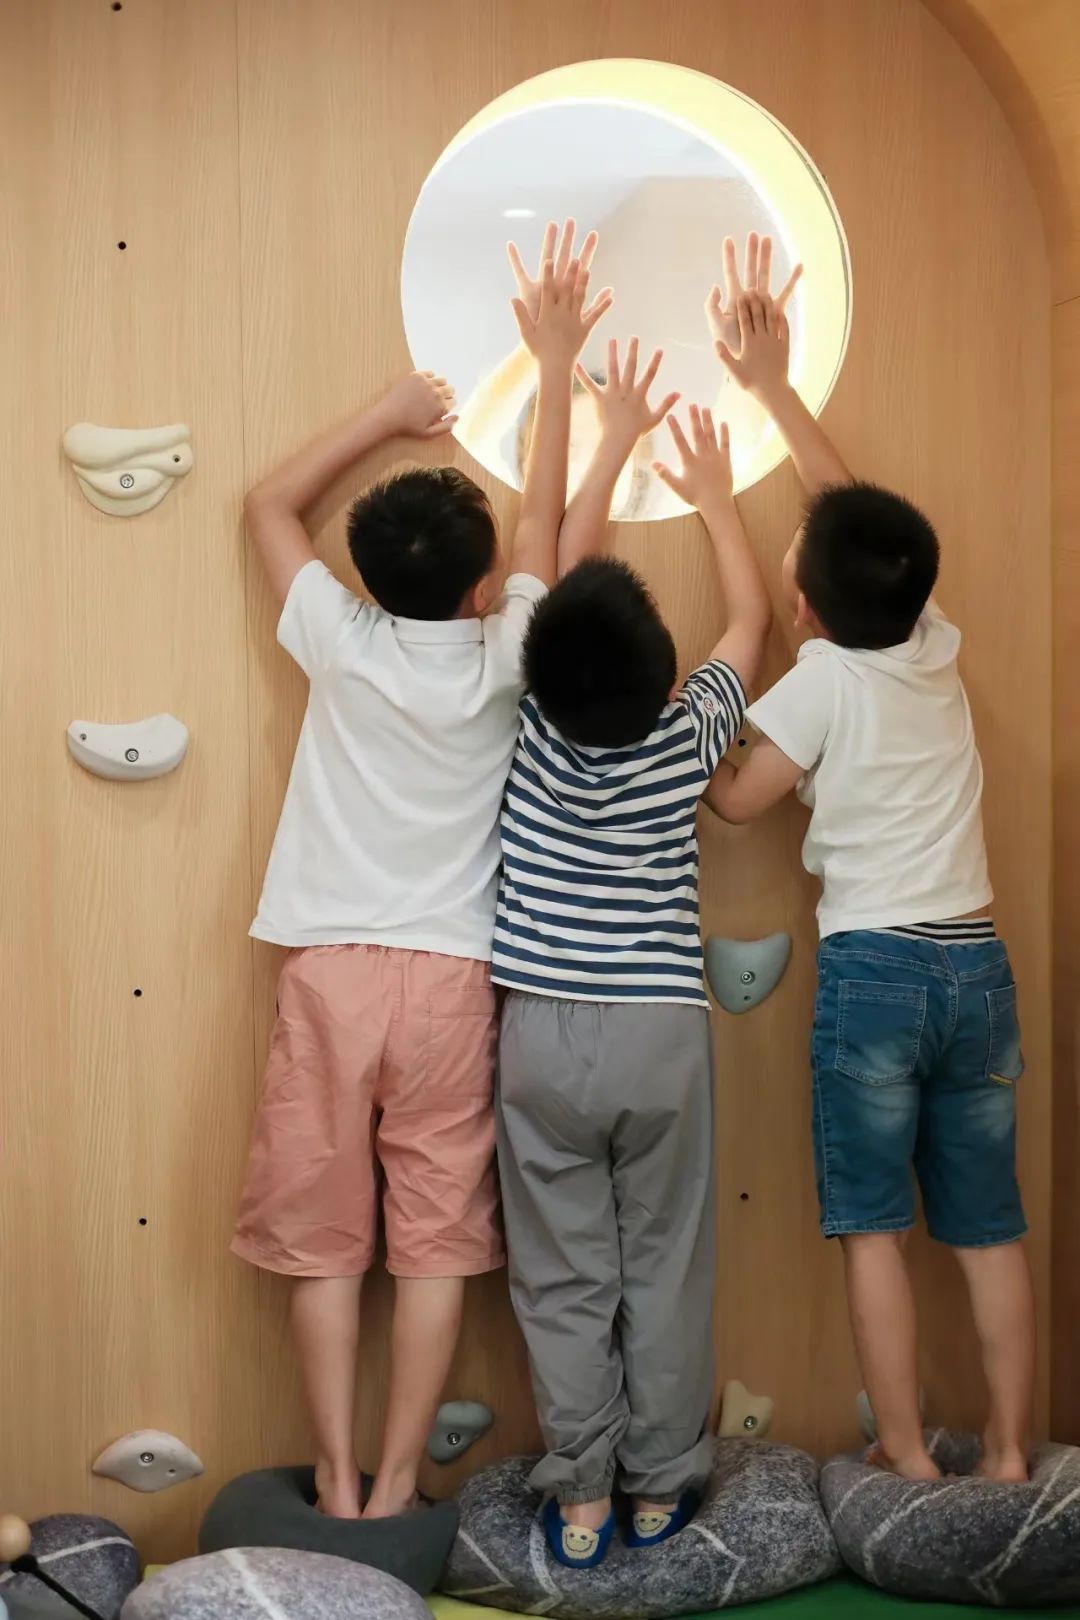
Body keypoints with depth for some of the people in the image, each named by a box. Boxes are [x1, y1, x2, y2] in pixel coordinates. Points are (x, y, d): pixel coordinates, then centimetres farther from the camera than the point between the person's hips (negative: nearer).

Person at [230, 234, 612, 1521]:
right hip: (448, 977, 0)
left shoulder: (341, 646, -5)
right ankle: (395, 1484, 13)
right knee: (436, 1238, 8)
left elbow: (270, 505, 11)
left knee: (322, 1237, 8)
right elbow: (542, 513, 9)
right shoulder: (503, 663, -5)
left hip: (331, 970, 1)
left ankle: (336, 1483, 14)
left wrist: (387, 415, 16)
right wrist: (553, 363, 17)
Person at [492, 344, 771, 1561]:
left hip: (544, 1036, 0)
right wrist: (713, 494, 22)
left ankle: (578, 1500, 18)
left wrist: (616, 441, 16)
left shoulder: (535, 730, -7)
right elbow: (750, 617, 10)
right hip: (662, 1035, 0)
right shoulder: (688, 740, -8)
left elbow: (565, 572, 7)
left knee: (564, 1282, 9)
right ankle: (660, 1489, 23)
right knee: (665, 1274, 12)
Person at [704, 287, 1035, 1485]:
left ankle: (908, 1460, 8)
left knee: (874, 1226, 4)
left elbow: (736, 799, -3)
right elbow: (864, 518, 17)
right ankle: (1008, 1455, 17)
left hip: (873, 969, -5)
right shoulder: (935, 647, 5)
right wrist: (774, 390, 24)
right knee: (990, 1226, 10)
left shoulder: (822, 681, -10)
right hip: (977, 964, 5)